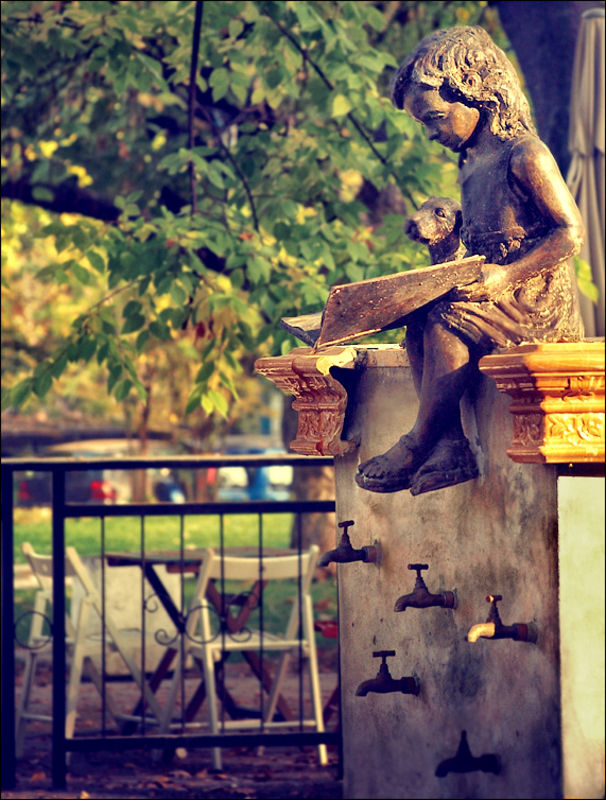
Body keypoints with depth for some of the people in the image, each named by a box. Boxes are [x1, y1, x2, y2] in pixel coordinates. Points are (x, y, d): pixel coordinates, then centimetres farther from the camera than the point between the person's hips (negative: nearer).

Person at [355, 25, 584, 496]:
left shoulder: (525, 154, -11)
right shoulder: (471, 162, 17)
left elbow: (572, 234, -15)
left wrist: (506, 275, -23)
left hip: (540, 298, -9)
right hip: (493, 295, 9)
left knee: (446, 320, -29)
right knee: (418, 322, -13)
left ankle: (418, 443, -19)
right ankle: (451, 446, -21)